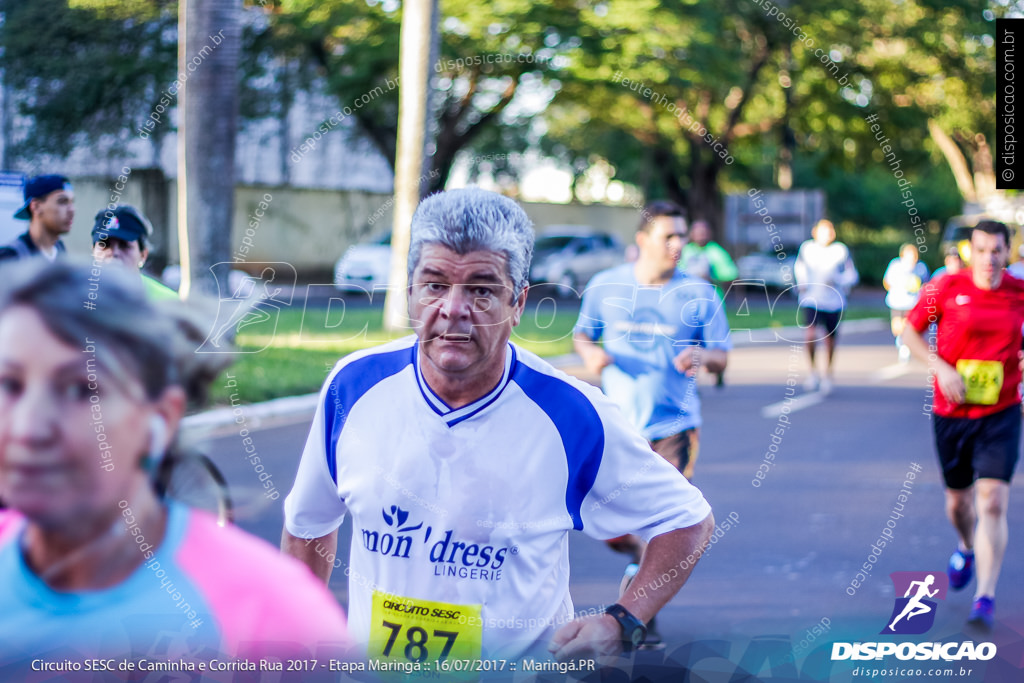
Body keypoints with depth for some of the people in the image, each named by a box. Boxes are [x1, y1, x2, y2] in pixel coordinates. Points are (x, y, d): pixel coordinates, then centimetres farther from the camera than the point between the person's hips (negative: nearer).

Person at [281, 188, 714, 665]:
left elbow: (688, 519, -5)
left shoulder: (572, 415, -18)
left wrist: (621, 624, -18)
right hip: (370, 667, 2)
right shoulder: (353, 387, -10)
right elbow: (307, 526, 7)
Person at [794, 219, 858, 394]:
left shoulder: (841, 251, -4)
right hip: (810, 300, 0)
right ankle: (813, 370, 3)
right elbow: (799, 267, 20)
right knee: (811, 335, -18)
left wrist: (837, 281, -19)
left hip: (833, 302, 0)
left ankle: (827, 374, 29)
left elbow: (852, 276, -1)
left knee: (830, 339, 8)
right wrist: (801, 283, 4)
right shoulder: (806, 248, 0)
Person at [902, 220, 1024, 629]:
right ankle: (966, 549, 50)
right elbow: (910, 332, 3)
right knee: (958, 500, 14)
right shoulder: (945, 288, -6)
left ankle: (985, 599, -12)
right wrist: (940, 366, -11)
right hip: (951, 413, 1)